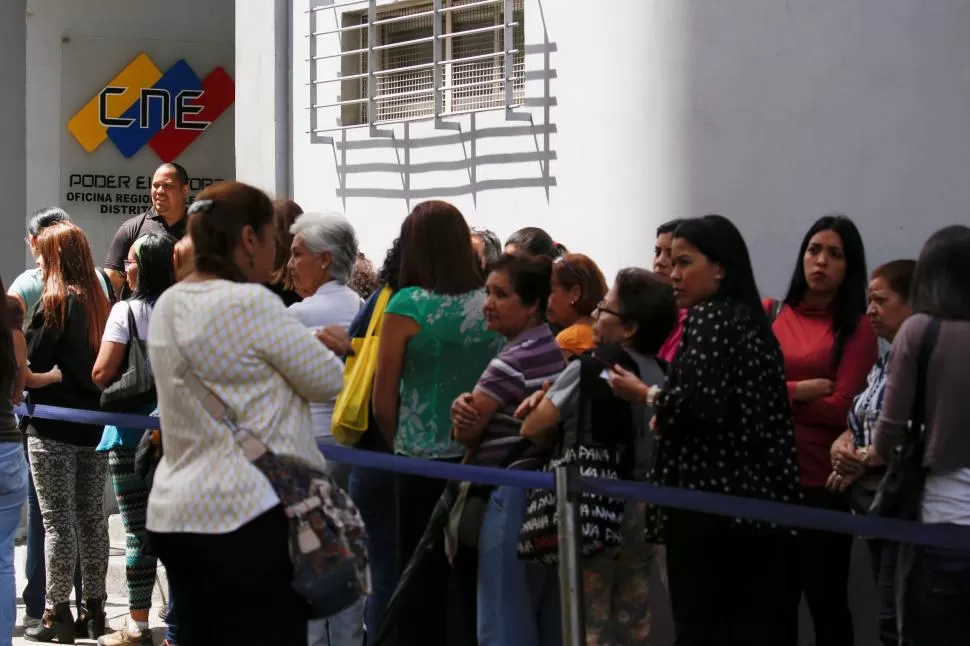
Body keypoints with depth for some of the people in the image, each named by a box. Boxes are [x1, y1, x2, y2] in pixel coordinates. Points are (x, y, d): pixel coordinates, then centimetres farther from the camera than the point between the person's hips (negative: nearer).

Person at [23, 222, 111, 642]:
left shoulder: (55, 303, -12)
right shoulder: (98, 301, 7)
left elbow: (31, 363, -12)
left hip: (54, 428, -6)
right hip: (94, 425, 6)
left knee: (57, 520, -1)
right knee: (92, 517, 11)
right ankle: (93, 609, 16)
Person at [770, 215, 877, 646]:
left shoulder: (858, 329, -2)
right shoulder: (768, 314, 8)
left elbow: (841, 409, -10)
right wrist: (803, 390, -10)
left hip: (822, 480, -3)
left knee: (826, 600, 5)